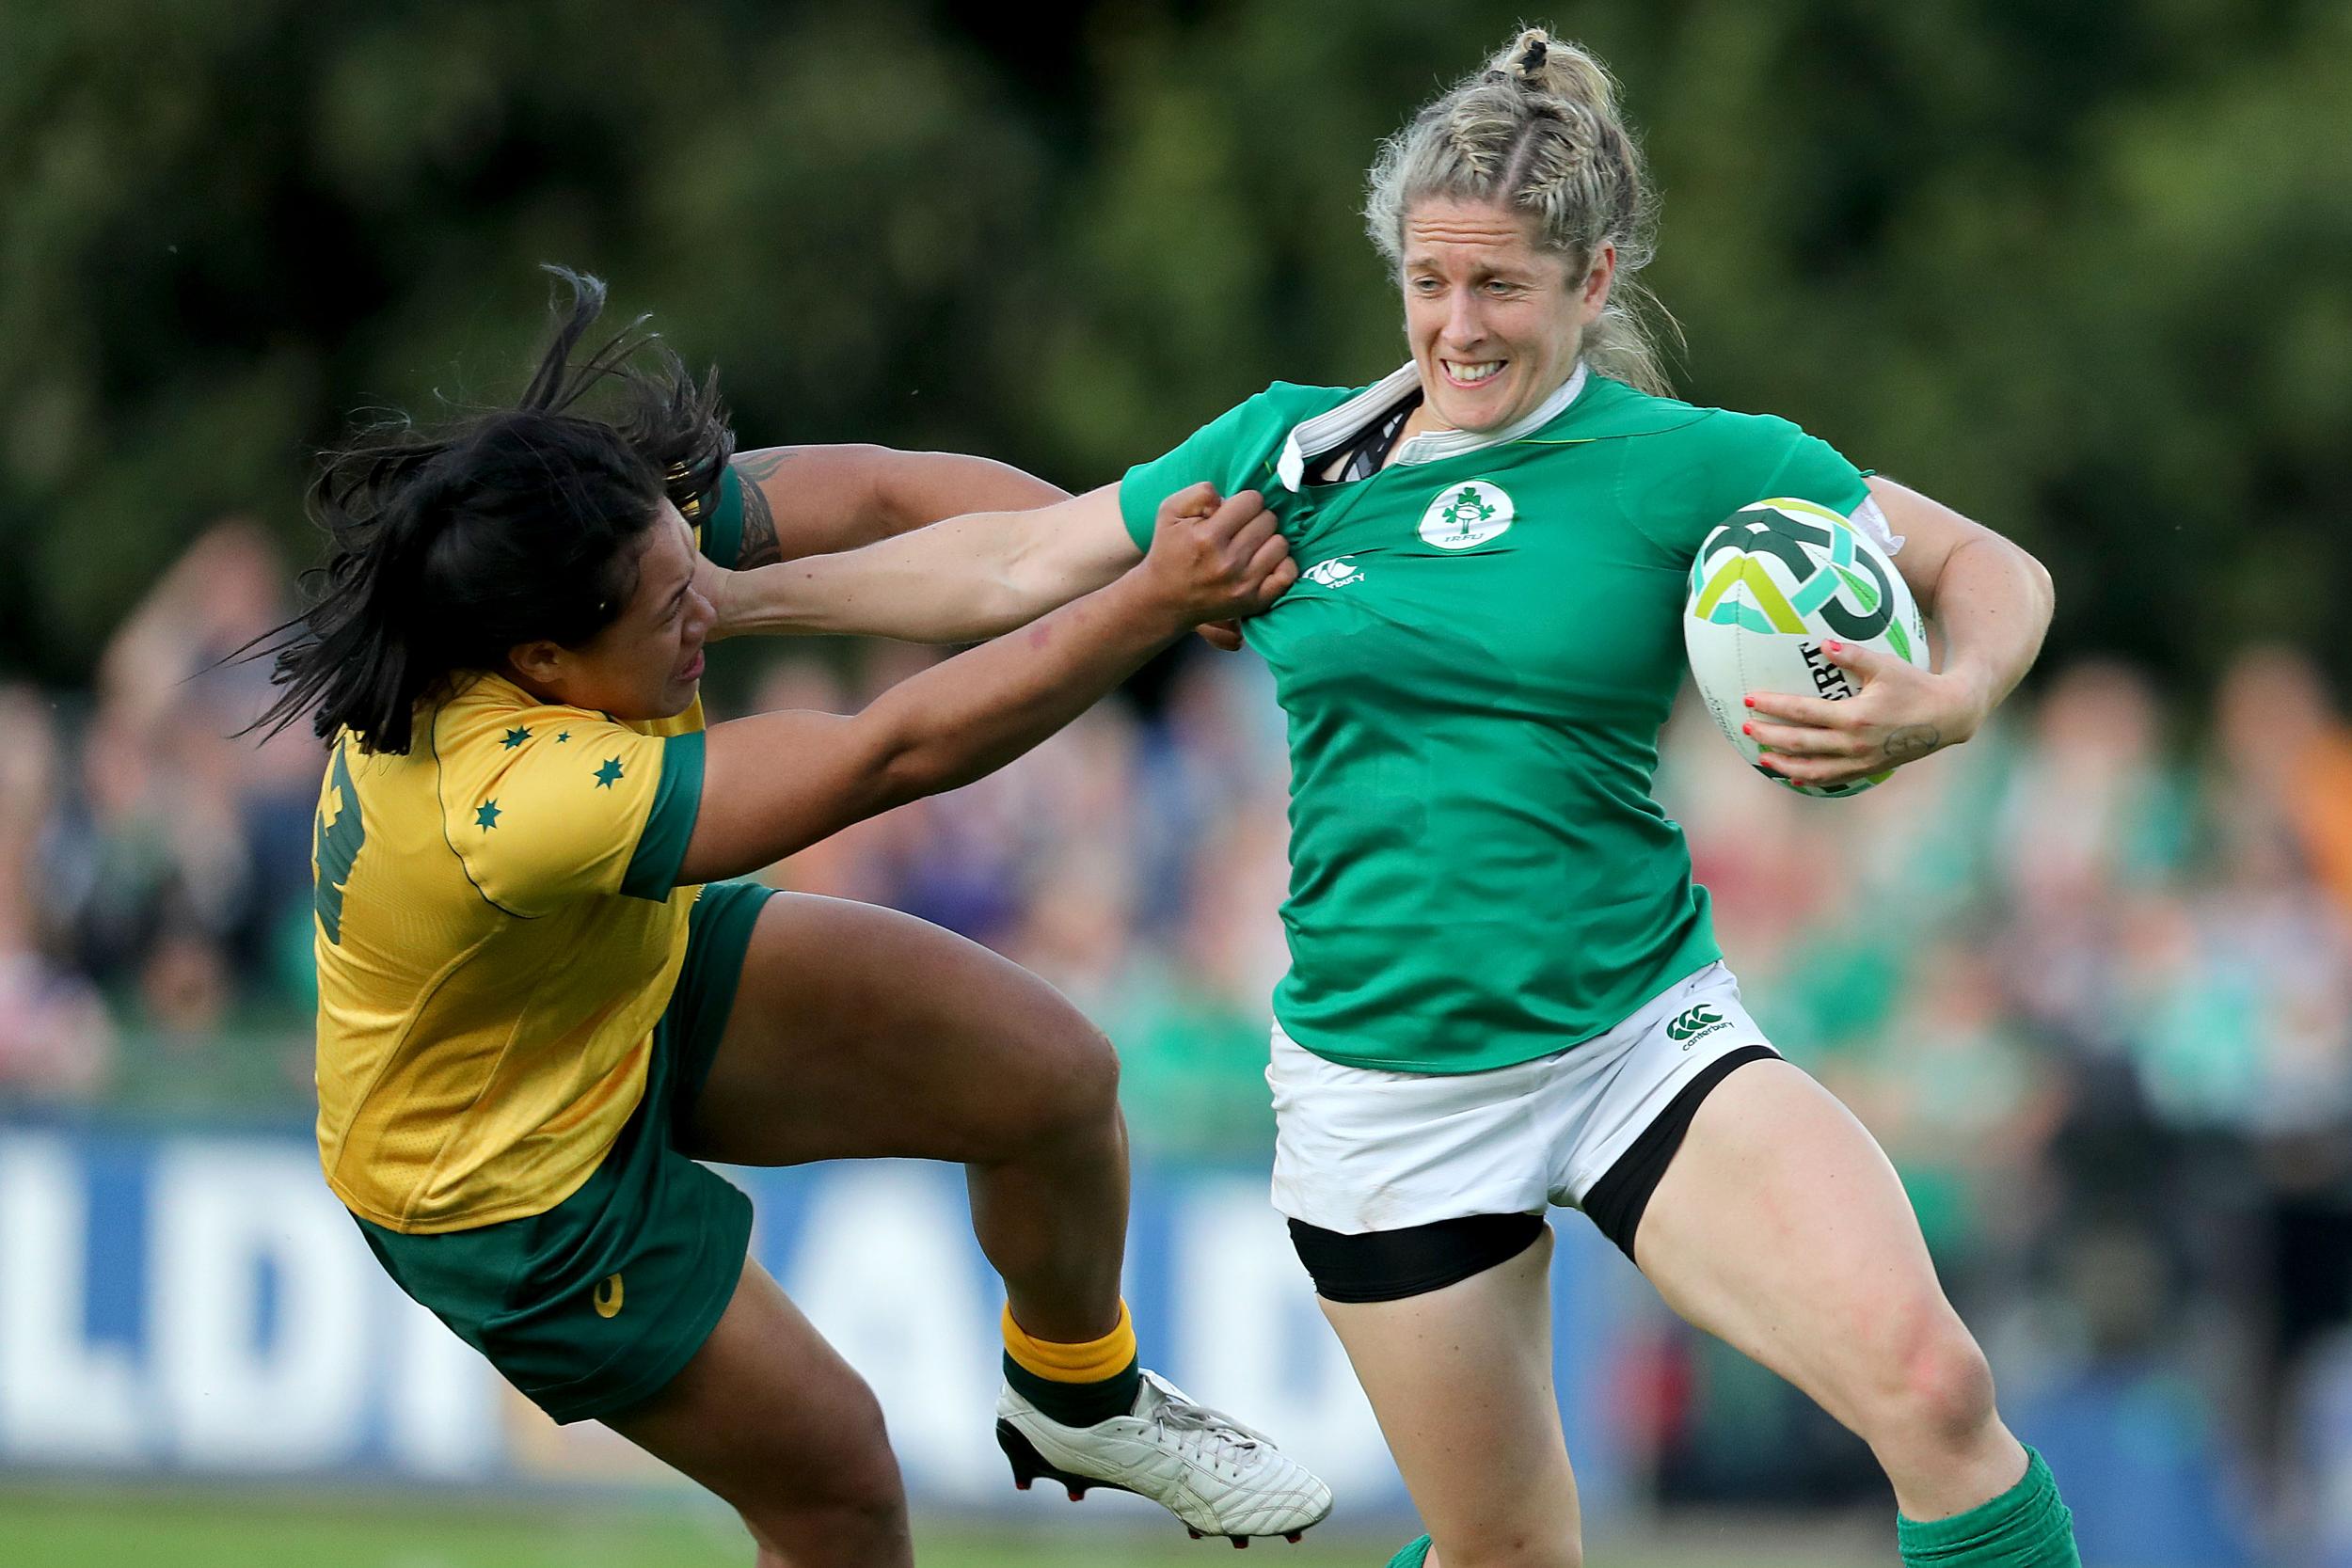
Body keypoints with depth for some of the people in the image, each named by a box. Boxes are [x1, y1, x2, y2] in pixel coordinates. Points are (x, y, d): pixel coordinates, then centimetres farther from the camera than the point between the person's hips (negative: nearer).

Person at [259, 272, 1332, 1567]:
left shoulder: (624, 532, -24)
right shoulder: (517, 803, -45)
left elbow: (874, 492, -14)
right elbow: (895, 753, -42)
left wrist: (1133, 544, -25)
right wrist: (1152, 606, -39)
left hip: (635, 981, 8)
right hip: (514, 1190, -7)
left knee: (1053, 1074, 1)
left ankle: (1078, 1397, 28)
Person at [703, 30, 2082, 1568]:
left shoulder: (1691, 465, -6)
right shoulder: (1294, 451, 2)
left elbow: (1992, 570, 0)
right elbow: (1018, 565, 12)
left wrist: (1939, 708, -22)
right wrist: (724, 592, 10)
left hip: (1643, 1038, -2)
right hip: (1384, 1084, 2)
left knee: (1929, 1381, -25)